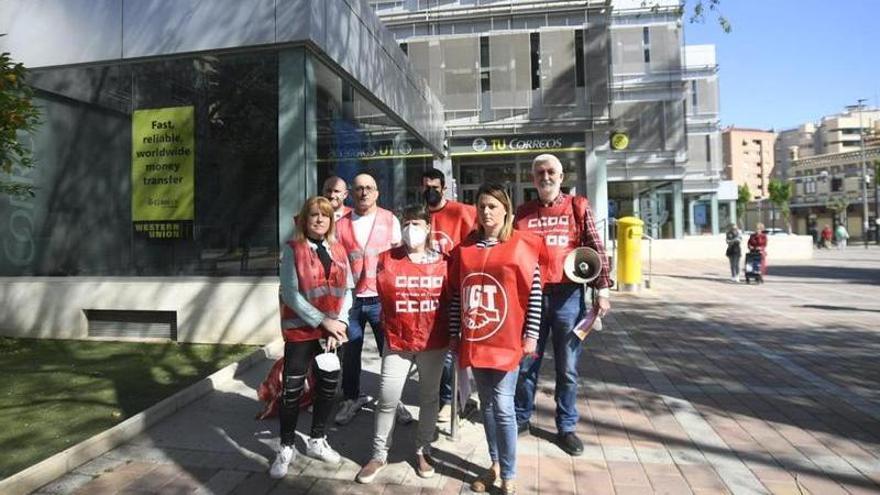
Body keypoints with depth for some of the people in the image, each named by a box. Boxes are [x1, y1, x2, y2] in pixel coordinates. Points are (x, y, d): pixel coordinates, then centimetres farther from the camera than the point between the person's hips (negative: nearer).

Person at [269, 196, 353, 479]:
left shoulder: (338, 251, 7)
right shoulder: (292, 249, -6)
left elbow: (347, 290, 4)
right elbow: (290, 294, -13)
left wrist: (340, 322, -10)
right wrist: (323, 321, -15)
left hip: (333, 331, 4)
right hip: (301, 330, -4)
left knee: (328, 386, 12)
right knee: (292, 390, 3)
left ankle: (316, 441, 32)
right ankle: (286, 448, 23)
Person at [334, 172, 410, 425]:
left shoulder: (390, 220, 3)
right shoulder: (342, 224, 5)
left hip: (382, 298, -1)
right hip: (351, 298, 1)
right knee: (350, 352, 11)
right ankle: (351, 397, 29)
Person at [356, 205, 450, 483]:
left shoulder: (442, 262, -3)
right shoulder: (387, 259, -4)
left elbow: (451, 299, 4)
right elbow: (381, 292, 4)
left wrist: (454, 334, 5)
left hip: (434, 343, 1)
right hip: (397, 342, 0)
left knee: (429, 398, 14)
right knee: (387, 400, 4)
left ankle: (423, 451, 33)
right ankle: (379, 455, 24)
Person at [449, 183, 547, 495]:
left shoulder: (522, 246, -6)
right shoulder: (465, 247, 5)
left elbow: (534, 292, -5)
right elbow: (457, 293, 8)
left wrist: (531, 334, -6)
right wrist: (454, 334, 8)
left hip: (506, 341, -4)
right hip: (474, 341, 4)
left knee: (503, 407, 1)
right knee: (486, 405, 15)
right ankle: (494, 465, 32)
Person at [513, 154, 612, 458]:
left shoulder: (578, 207, 4)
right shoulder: (522, 213, 8)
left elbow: (595, 249, 1)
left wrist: (602, 290, -6)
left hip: (568, 296, -1)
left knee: (568, 367, 9)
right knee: (525, 363, 11)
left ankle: (566, 427, 25)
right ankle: (521, 418, 30)